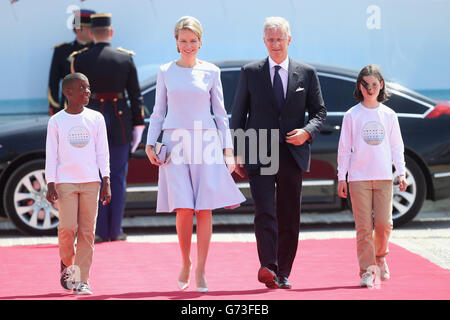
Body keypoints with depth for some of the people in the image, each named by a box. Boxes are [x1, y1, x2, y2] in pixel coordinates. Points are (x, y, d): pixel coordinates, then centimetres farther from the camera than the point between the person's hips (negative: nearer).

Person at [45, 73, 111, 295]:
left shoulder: (96, 119, 7)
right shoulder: (56, 122, 3)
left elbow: (102, 153, 9)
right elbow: (51, 155, 3)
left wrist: (106, 183, 2)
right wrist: (50, 185, -4)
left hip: (90, 182, 2)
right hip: (65, 182, -2)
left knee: (87, 231, -1)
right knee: (68, 227, -12)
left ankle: (82, 280, 5)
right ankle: (66, 264, 17)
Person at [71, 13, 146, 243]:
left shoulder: (79, 60, -4)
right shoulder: (126, 58, -1)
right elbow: (136, 96, 0)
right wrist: (138, 126, 7)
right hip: (120, 121, 1)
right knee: (118, 177, 7)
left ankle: (101, 232, 4)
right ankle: (115, 231, 7)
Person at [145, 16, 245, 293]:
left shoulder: (211, 72, 7)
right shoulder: (166, 72, 8)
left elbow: (220, 112, 10)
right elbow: (158, 112, 13)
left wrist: (228, 148, 4)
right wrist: (150, 143, 2)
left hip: (205, 143, 0)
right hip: (176, 143, 0)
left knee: (205, 210, -4)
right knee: (184, 210, -10)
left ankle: (200, 270, 5)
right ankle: (185, 263, 11)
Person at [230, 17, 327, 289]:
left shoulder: (307, 73, 9)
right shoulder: (250, 73, 7)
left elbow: (320, 111, 12)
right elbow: (238, 115, 8)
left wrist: (307, 131, -9)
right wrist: (237, 154, 2)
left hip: (292, 154, 2)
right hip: (259, 154, -2)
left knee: (290, 217, 4)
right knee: (265, 212, -16)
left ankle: (282, 274, 11)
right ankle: (268, 268, -25)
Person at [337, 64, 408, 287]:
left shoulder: (389, 115, 8)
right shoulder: (352, 116, 3)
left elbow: (396, 146, 13)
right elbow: (344, 148, 5)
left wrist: (401, 173, 5)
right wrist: (341, 177, 2)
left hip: (383, 177, 1)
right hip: (358, 177, -1)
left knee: (384, 223, -5)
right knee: (363, 226, -5)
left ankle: (380, 257, 24)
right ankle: (368, 271, 0)